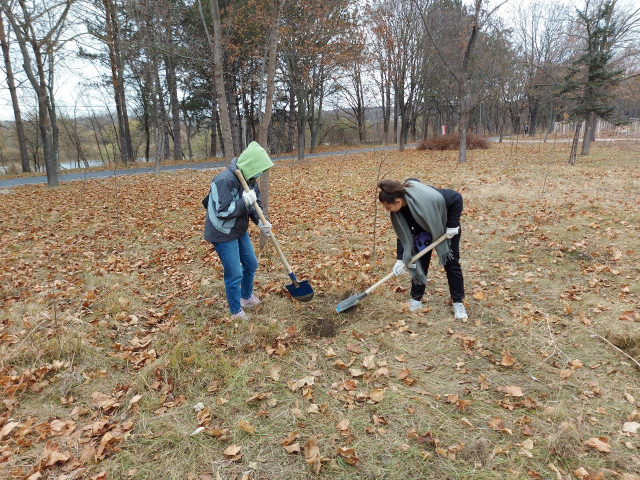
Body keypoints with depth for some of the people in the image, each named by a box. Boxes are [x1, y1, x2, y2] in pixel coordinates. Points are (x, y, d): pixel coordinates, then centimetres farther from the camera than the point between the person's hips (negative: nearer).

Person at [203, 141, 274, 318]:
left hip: (240, 230, 9)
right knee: (234, 274, -2)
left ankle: (246, 297, 45)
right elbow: (222, 212, -30)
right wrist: (244, 202, -31)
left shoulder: (250, 179, -2)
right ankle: (236, 312, 19)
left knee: (251, 264, 20)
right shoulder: (225, 180, -28)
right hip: (223, 234, -9)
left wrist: (260, 221, -9)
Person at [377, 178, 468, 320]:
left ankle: (458, 303, 15)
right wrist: (401, 259, -17)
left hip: (447, 228, -4)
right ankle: (416, 300, 16)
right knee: (419, 264, 2)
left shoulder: (428, 196, -42)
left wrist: (452, 225, -27)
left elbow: (456, 198, -29)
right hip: (423, 231, 4)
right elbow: (404, 235, -13)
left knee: (451, 264, 3)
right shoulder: (398, 210, -23)